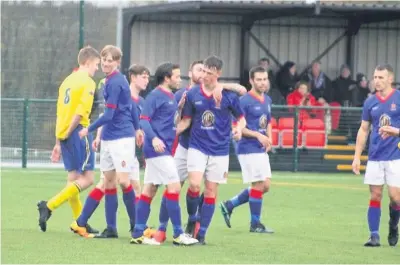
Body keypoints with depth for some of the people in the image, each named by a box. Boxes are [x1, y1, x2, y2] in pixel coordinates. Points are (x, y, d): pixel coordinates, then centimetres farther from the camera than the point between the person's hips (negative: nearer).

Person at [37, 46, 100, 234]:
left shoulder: (68, 81, 17)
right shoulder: (87, 82, -7)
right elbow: (80, 112, -18)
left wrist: (59, 142, 19)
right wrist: (67, 133, -10)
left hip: (64, 135, 9)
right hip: (78, 132, -9)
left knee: (73, 178, 13)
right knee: (87, 178, -6)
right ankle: (49, 206, -17)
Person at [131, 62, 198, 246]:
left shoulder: (171, 97, 17)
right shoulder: (156, 96, -9)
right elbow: (143, 119, -16)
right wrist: (154, 138, -30)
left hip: (164, 149, 9)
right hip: (158, 148, -9)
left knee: (149, 190, 8)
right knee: (174, 186, -10)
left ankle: (138, 234, 9)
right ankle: (178, 234, -7)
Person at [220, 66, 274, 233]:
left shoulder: (267, 100, 12)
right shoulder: (244, 101, -12)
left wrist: (269, 138, 5)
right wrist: (257, 135, -21)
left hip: (261, 150, 8)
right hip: (249, 149, -8)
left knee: (265, 186, 8)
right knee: (258, 185, -6)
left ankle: (229, 205, 19)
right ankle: (255, 224, 5)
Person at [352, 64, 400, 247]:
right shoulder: (370, 103, 8)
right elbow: (363, 130, 13)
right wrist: (357, 157, 8)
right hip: (375, 157, 3)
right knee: (375, 196, 1)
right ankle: (374, 236, 4)